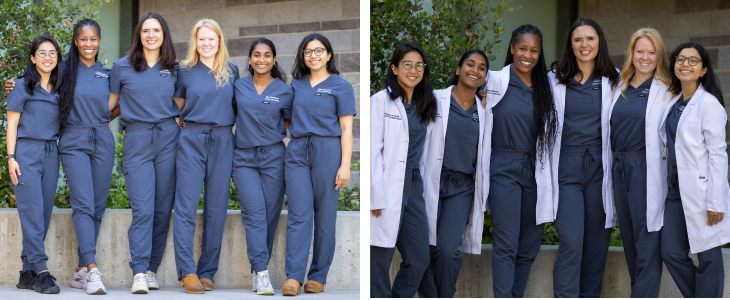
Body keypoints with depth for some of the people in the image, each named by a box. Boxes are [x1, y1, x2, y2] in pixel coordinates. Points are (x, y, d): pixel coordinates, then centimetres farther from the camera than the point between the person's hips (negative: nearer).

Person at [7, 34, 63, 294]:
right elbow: (12, 124, -1)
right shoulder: (22, 86, 1)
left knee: (44, 212, 3)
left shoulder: (59, 89, 15)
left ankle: (28, 273, 8)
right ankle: (41, 271, -14)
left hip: (51, 153, 5)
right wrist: (11, 157, -9)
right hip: (26, 151, -5)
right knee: (32, 210, -11)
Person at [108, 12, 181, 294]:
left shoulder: (173, 69, 10)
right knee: (142, 209, -11)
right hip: (136, 140, -2)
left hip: (168, 138, 2)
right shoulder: (122, 67, 5)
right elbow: (111, 103, 12)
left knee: (163, 209, 2)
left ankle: (151, 270, 10)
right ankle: (139, 273, -11)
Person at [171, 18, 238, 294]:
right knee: (186, 204, -8)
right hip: (192, 140, -2)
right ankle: (187, 271, -6)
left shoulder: (231, 71, 8)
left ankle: (208, 271, 9)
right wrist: (190, 118, 3)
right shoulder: (185, 71, 5)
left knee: (216, 207, 2)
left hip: (222, 142, 2)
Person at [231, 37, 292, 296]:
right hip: (244, 158, 0)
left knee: (270, 214, 0)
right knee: (254, 213, -11)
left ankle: (258, 270, 12)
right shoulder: (238, 87, 7)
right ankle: (261, 273, -15)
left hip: (273, 157, 0)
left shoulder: (284, 91, 4)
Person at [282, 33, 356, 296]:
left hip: (327, 150, -3)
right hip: (297, 152, 3)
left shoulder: (341, 86, 2)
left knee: (325, 215, 0)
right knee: (299, 214, -5)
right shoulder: (296, 83, 14)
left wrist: (345, 166, -10)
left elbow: (346, 129, -2)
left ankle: (318, 276, 7)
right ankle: (293, 277, -8)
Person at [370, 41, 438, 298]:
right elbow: (373, 149, -10)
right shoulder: (381, 100, -6)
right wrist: (376, 196, -15)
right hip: (386, 190, -6)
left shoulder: (427, 104, 12)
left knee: (419, 260, 6)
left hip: (414, 187, 6)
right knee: (380, 261, -1)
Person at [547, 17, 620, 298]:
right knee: (571, 244, -10)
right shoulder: (555, 80, 8)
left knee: (596, 243, 3)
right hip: (566, 169, -1)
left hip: (600, 167, 1)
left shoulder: (614, 80, 8)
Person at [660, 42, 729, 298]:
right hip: (676, 191, 8)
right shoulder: (674, 103, 14)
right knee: (671, 253, 6)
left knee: (708, 257, 0)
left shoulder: (708, 104, -9)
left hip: (701, 190, -7)